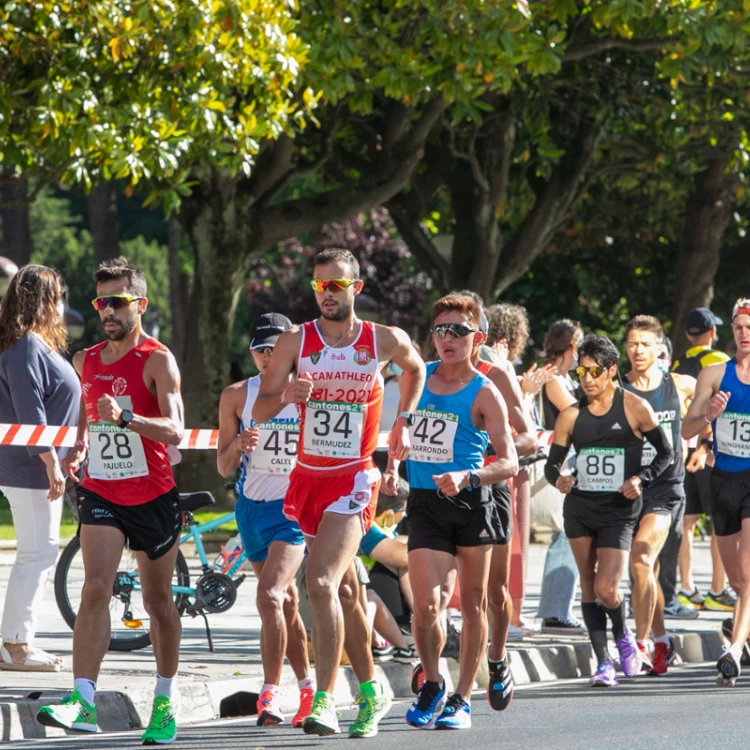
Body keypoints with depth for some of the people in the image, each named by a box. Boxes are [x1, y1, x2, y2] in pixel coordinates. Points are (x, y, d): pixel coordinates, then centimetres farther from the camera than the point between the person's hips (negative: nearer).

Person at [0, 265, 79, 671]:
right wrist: (51, 464, -22)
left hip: (40, 467, 11)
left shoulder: (38, 345, 16)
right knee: (37, 553, -8)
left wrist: (61, 458, 24)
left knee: (39, 554, 13)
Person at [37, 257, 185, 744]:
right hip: (101, 492, 3)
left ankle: (166, 700, 26)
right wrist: (79, 447, 6)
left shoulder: (158, 361, -10)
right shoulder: (86, 361, 8)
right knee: (96, 590, -15)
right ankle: (84, 701, -24)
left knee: (159, 600, 9)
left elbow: (174, 431, -21)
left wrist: (125, 417, -36)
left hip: (153, 497, -3)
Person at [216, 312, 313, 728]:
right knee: (285, 603, 14)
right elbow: (223, 468, 5)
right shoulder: (237, 396, 3)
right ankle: (307, 687, 28)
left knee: (270, 596, -20)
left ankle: (270, 693, -19)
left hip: (294, 507, -4)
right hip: (252, 506, 4)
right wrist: (238, 446, -16)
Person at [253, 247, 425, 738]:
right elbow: (260, 411, 1)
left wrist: (404, 421, 17)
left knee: (322, 583, -21)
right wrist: (287, 395, -19)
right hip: (308, 477, 4)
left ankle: (325, 701, -25)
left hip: (354, 480, -4)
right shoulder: (296, 341, 1)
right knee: (344, 592, 15)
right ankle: (372, 692, 30)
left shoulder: (386, 342, -1)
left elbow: (416, 367, 23)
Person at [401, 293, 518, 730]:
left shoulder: (484, 394, -7)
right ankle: (432, 683, 14)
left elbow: (509, 464, -12)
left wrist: (466, 477, -28)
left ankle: (462, 700, 19)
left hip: (471, 504, -2)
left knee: (473, 603, 8)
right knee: (427, 605, -11)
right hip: (425, 505, 2)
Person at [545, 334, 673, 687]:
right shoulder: (572, 416, 2)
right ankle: (603, 662, 14)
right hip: (580, 508, 4)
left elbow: (665, 452, 3)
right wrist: (558, 479, -17)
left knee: (607, 588, -14)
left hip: (619, 510, -3)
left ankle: (623, 636, 18)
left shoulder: (636, 408, -5)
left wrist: (641, 479, -13)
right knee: (588, 583, 6)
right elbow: (553, 462, 7)